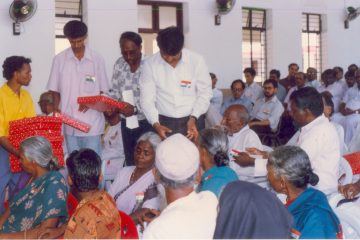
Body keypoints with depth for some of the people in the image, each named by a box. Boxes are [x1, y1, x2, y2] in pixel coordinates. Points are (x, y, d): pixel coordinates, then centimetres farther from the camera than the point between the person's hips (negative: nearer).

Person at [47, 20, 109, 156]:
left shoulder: (97, 60, 1)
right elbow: (55, 90, 8)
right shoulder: (59, 59, 2)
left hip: (92, 123, -1)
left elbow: (103, 90, 5)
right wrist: (56, 109, -8)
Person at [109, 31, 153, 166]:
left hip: (146, 122, -5)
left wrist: (136, 109, -27)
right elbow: (115, 91, 10)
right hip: (126, 122, 5)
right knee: (130, 162, 15)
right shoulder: (119, 64, 1)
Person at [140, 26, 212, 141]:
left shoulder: (197, 60, -8)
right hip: (164, 123, 0)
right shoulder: (150, 64, -7)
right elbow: (147, 98, -5)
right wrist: (155, 124, -18)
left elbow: (205, 93, -1)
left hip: (192, 121, 0)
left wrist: (194, 118, -12)